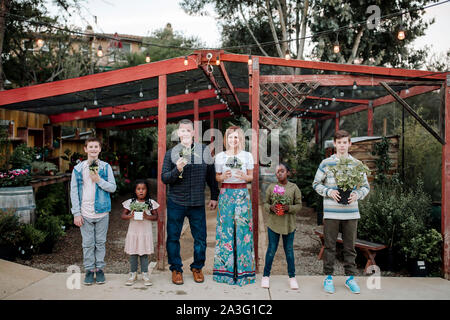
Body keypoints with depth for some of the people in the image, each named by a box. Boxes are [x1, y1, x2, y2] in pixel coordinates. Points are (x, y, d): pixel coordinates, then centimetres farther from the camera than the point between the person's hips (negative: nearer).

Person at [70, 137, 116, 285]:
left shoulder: (106, 167, 1)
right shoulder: (78, 168, 2)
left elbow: (113, 187, -1)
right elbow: (74, 192, 1)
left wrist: (99, 180, -17)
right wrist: (76, 213, -3)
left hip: (102, 212, 0)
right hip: (85, 213, 0)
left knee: (100, 242, 10)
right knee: (88, 243, 8)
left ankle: (99, 269, 22)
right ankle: (89, 269, 20)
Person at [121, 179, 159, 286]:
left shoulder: (151, 203, -1)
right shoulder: (130, 202, 0)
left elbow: (156, 216, 0)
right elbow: (123, 215, 2)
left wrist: (147, 216, -19)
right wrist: (130, 216, -19)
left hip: (146, 232, -1)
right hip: (133, 232, 1)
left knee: (144, 254, 6)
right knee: (133, 254, 8)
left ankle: (145, 274, 17)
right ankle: (133, 274, 21)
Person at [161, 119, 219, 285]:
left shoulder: (204, 151, 5)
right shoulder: (171, 153, 2)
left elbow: (211, 175, 10)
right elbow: (164, 178, -1)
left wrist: (214, 196, 11)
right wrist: (177, 169, -18)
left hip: (197, 203, 1)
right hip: (176, 202, 0)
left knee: (200, 237, 6)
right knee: (173, 237, 6)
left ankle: (197, 268, 27)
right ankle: (176, 269, 24)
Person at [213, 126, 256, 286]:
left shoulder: (247, 156, 4)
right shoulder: (220, 156, 4)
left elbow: (251, 176, 8)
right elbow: (217, 177, 9)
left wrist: (244, 177, -13)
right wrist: (223, 176, -12)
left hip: (242, 194, 0)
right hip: (226, 193, 0)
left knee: (243, 229, -2)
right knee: (225, 229, 0)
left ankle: (243, 270, 10)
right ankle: (225, 268, 13)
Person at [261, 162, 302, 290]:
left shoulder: (294, 187, 0)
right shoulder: (271, 187, 2)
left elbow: (299, 205, 0)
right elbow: (265, 203, 5)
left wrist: (289, 208, -18)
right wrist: (271, 208, -16)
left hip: (289, 223, 0)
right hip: (274, 223, 0)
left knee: (289, 250, 10)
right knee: (271, 249, 7)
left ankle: (292, 277, 23)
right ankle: (266, 275, 20)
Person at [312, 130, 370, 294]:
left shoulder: (357, 164, 6)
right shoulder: (326, 163, 1)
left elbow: (366, 186, 11)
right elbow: (316, 184, 5)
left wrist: (357, 194, -9)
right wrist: (329, 192, -13)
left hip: (351, 212, 2)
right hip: (331, 212, -2)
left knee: (350, 247, 11)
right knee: (330, 246, 6)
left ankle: (350, 277, 25)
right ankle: (328, 277, 19)